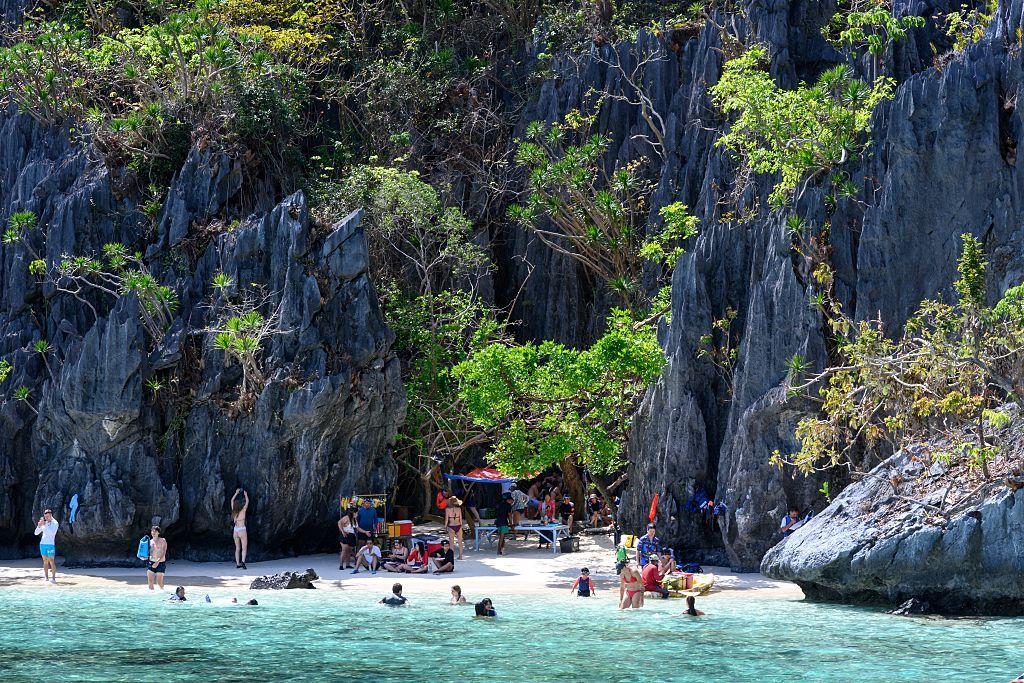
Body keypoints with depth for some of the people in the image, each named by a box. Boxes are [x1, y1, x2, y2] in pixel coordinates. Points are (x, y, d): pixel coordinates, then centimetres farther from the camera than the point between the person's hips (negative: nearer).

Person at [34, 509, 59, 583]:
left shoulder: (55, 523, -3)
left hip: (50, 544, -5)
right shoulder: (44, 523, 12)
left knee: (51, 561, -10)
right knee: (45, 561, 6)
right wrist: (39, 526, -6)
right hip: (42, 544, 5)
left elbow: (52, 532, -20)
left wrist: (45, 525, -22)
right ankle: (46, 577, 9)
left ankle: (53, 578, -12)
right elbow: (36, 533, 12)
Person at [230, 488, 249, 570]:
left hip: (235, 531, 5)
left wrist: (236, 493, 24)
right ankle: (243, 561, -25)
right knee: (244, 548, -6)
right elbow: (247, 502, 3)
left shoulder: (234, 511, 2)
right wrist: (245, 495, 17)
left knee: (237, 548, 11)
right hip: (242, 530, -5)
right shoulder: (243, 511, -9)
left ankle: (238, 564, 8)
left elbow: (232, 500, 16)